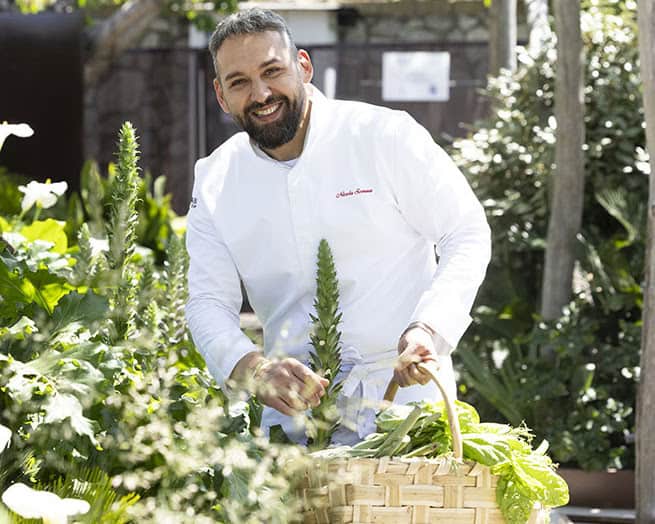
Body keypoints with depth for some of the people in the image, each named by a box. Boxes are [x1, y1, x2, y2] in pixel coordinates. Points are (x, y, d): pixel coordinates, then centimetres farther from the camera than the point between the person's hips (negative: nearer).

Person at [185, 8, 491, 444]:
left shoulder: (385, 135, -5)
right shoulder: (215, 183, 5)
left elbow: (468, 236, -3)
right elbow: (208, 302, 2)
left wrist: (429, 330, -20)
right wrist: (253, 367, -21)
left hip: (403, 392, -3)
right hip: (295, 407, 3)